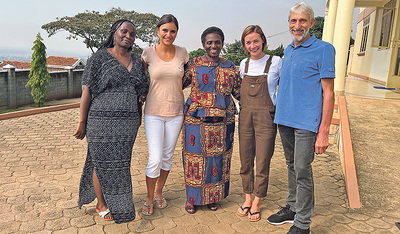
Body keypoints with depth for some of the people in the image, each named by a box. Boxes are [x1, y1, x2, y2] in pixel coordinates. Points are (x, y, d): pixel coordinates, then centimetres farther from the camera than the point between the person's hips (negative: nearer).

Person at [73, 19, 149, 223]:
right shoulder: (100, 57, -5)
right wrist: (82, 122, -8)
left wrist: (138, 118, 16)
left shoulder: (136, 60, 10)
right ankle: (101, 205, 25)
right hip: (102, 121, -5)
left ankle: (112, 200, 31)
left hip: (128, 122, 5)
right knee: (103, 163, 6)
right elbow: (86, 90, -7)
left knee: (120, 163, 12)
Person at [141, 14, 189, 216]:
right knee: (155, 159, -7)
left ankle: (159, 193, 34)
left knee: (168, 156, 13)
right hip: (154, 112, -2)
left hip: (175, 112, 3)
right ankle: (149, 200, 16)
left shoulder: (182, 53, 1)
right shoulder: (148, 53, -5)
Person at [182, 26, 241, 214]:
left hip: (223, 121, 2)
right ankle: (192, 198, 22)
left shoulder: (230, 67, 9)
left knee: (218, 158, 8)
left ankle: (213, 197, 27)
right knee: (196, 156, 4)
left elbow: (239, 92, 13)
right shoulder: (193, 65, 2)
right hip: (196, 119, -2)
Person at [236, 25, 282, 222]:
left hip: (266, 117, -4)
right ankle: (248, 198, 28)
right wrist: (243, 104, 10)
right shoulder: (244, 64, 10)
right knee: (245, 160, 10)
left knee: (262, 162, 3)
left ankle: (256, 202, 20)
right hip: (245, 117, 4)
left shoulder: (275, 62, -3)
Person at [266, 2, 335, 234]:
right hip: (284, 119, 7)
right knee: (292, 166, 16)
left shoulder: (323, 49, -7)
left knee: (302, 170, -2)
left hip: (306, 122, -6)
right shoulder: (288, 50, 14)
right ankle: (292, 208, 32)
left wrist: (324, 132, -15)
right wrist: (281, 113, 15)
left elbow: (328, 94, -10)